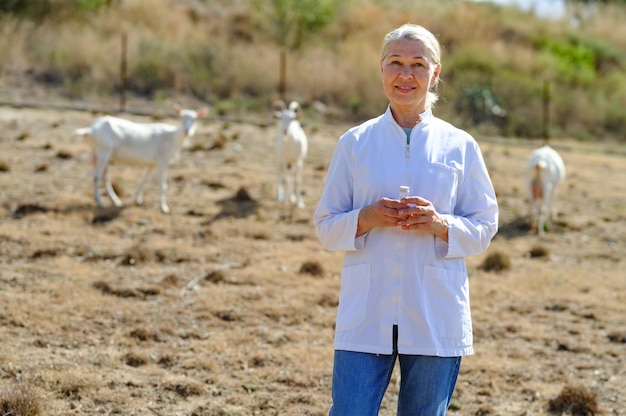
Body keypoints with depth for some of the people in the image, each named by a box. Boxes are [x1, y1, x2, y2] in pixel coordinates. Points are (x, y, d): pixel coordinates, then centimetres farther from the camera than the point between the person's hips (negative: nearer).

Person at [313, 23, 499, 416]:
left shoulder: (460, 146, 5)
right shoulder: (354, 143, 5)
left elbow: (484, 228, 7)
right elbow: (326, 227, 7)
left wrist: (439, 224, -13)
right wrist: (367, 218, -14)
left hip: (435, 318, 0)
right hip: (366, 314, 0)